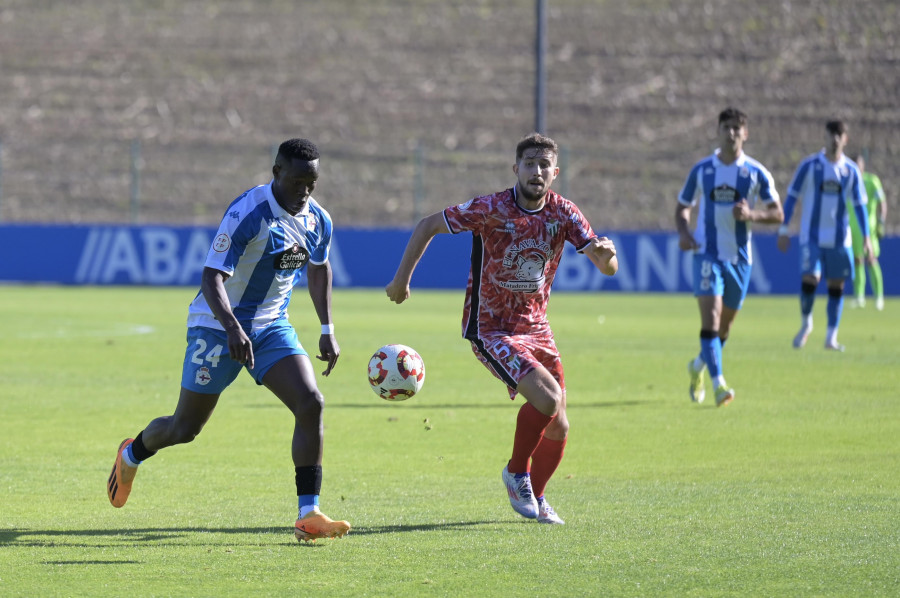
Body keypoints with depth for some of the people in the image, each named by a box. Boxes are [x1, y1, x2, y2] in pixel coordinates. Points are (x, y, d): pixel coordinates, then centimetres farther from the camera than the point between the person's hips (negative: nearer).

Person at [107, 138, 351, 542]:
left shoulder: (318, 220, -2)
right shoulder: (247, 214, -24)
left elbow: (318, 269, 18)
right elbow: (212, 276, -29)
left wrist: (327, 330, 14)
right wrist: (232, 328, -44)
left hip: (272, 327, 5)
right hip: (218, 327, -5)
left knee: (311, 404, -17)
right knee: (185, 428, 5)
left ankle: (308, 515, -15)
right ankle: (131, 455, 40)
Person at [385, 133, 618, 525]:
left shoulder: (563, 213, -5)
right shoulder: (490, 209, -17)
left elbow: (607, 268, -8)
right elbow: (428, 226, -6)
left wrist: (606, 253, -32)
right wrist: (402, 279, -8)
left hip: (536, 327, 5)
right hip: (490, 328, -5)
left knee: (558, 426, 5)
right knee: (547, 397, -25)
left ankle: (534, 496, 30)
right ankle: (517, 473, -1)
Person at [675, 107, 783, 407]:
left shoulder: (756, 173, -1)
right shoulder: (701, 170, 1)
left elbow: (777, 213, 1)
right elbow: (682, 207, 12)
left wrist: (751, 214, -19)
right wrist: (683, 231, -9)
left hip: (740, 257, 2)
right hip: (707, 254, -2)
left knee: (725, 324, 13)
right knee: (710, 316, -19)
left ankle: (698, 366, 41)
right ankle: (719, 384, -25)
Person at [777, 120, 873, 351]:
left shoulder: (851, 170, 4)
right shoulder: (809, 165, -2)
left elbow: (859, 205, 9)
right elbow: (792, 197, 2)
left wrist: (866, 238, 3)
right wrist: (783, 230, -2)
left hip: (839, 237, 2)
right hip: (812, 236, -2)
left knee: (836, 286, 3)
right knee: (810, 278, -14)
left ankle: (831, 337, 12)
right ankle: (805, 324, 11)